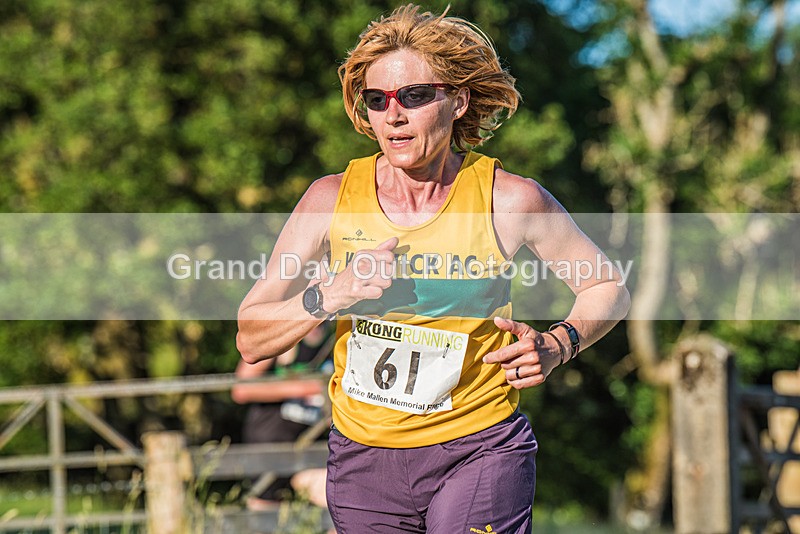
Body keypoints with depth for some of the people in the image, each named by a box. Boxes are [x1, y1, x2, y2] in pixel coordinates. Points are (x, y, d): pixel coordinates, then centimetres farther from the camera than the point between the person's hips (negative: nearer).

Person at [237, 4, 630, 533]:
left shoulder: (512, 200, -7)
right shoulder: (332, 199, -3)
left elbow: (609, 288, 8)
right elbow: (251, 340, -3)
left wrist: (556, 346, -10)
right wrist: (332, 294, -19)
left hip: (480, 452, -3)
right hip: (363, 457, 3)